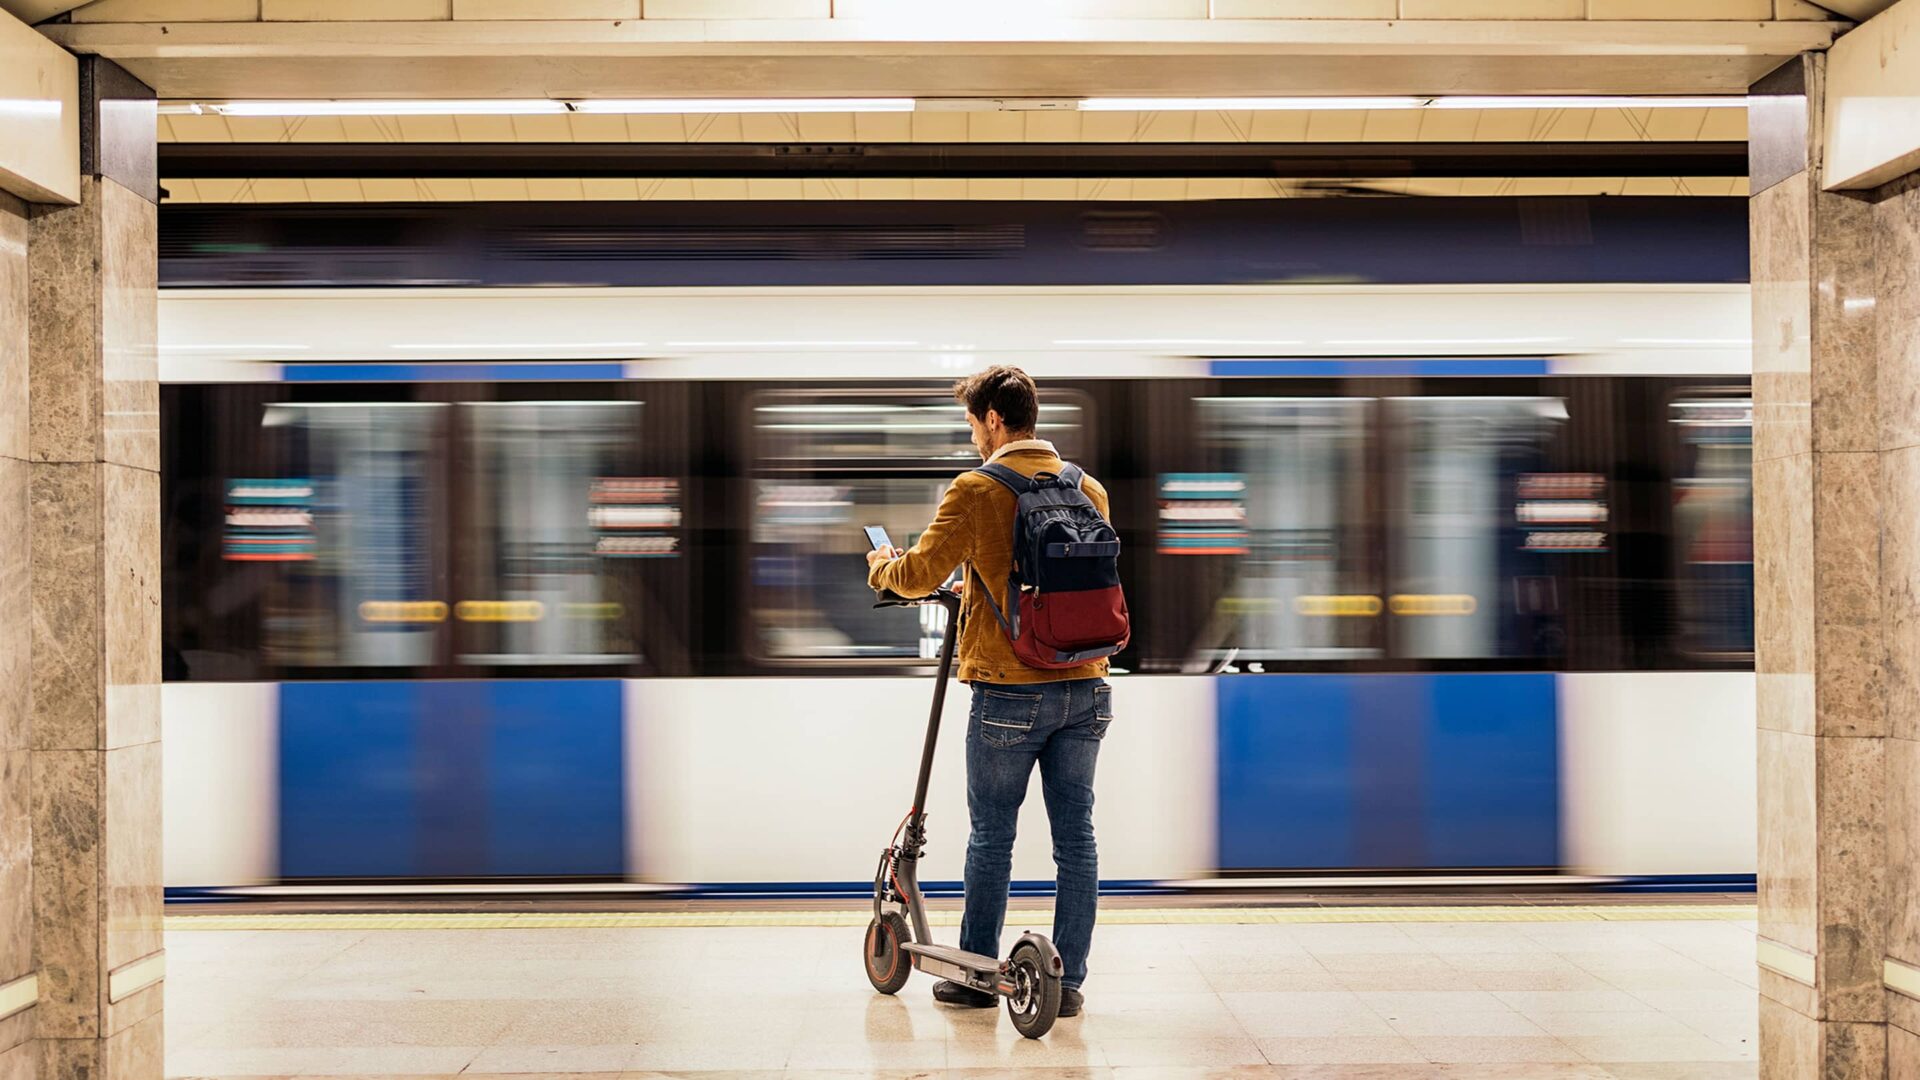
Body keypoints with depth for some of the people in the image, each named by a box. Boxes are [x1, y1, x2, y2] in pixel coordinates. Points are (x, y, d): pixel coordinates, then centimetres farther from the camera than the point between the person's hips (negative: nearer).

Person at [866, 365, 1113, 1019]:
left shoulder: (976, 491, -8)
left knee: (991, 835, 8)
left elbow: (919, 576, -13)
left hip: (1009, 692, -4)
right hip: (1085, 687, 4)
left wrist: (882, 567, 11)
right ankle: (1067, 982, 11)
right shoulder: (1089, 489, 9)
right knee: (1075, 834, 8)